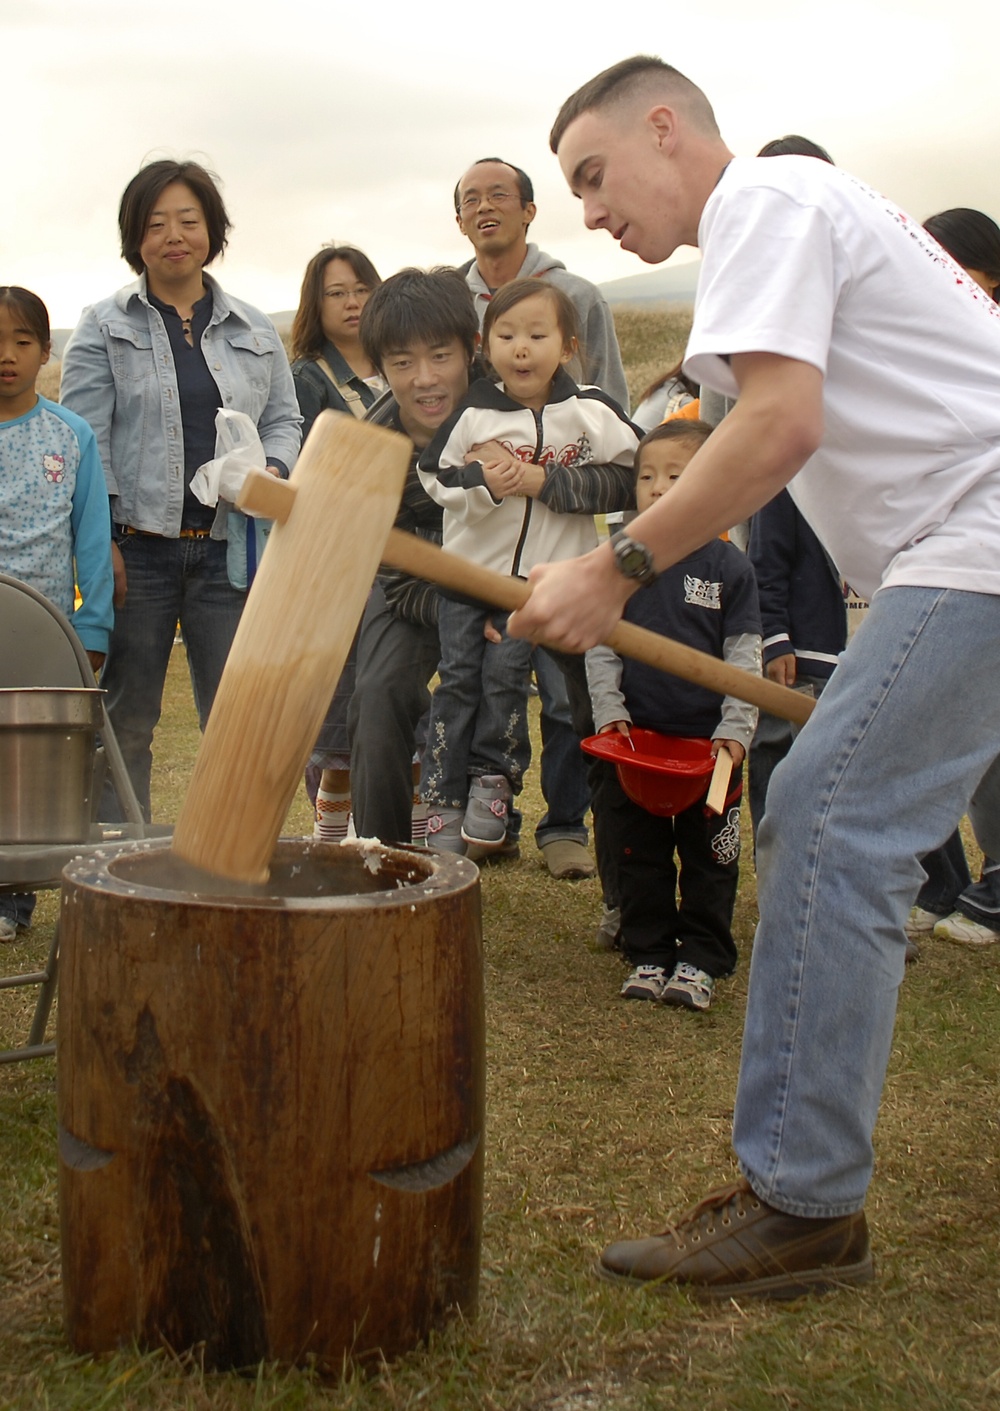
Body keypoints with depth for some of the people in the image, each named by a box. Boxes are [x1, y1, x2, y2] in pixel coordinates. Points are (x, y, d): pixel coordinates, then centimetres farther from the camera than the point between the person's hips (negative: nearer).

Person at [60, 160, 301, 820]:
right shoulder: (104, 327, 4)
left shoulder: (254, 331, 13)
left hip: (228, 549, 2)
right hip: (138, 548, -2)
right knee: (126, 722, 4)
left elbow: (284, 419, 17)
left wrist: (273, 469, -6)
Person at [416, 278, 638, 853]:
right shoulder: (474, 412, -3)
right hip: (470, 568, 2)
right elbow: (434, 479, 0)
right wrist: (483, 482, -20)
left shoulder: (589, 411, -6)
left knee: (505, 672, -7)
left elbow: (622, 478, -11)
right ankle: (444, 802, 8)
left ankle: (493, 776, 15)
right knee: (458, 677, 0)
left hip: (548, 574, -2)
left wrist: (545, 482, -18)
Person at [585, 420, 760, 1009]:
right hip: (636, 738, 2)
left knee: (709, 857, 7)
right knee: (641, 855, 10)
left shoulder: (729, 566, -3)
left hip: (709, 742, -2)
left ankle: (701, 958, 18)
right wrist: (609, 711, -6)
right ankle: (648, 954, 22)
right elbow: (599, 645, 4)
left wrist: (736, 729, -10)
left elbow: (744, 656, -3)